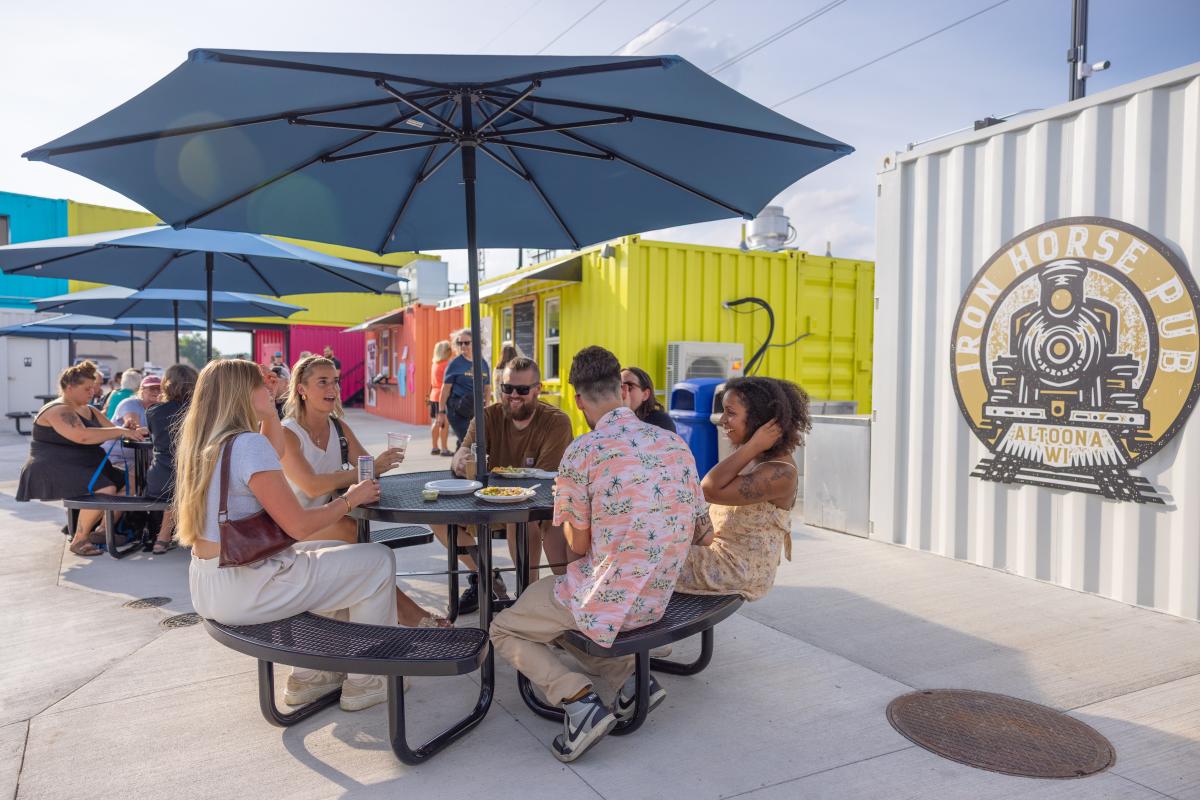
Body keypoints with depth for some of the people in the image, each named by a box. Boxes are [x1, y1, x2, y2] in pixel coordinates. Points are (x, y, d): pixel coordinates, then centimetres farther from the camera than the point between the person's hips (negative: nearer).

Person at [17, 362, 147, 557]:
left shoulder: (88, 411, 17)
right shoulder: (58, 410, -13)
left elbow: (112, 429, 12)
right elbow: (82, 436, -29)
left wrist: (134, 433, -8)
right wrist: (122, 431, -26)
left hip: (85, 467, 10)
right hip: (56, 470, -10)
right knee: (105, 490, -30)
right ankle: (79, 540, -14)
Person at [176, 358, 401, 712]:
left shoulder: (203, 444, 8)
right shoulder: (249, 444, -19)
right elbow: (300, 525, -20)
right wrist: (350, 498, -4)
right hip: (243, 590, -10)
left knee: (340, 554, 25)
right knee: (379, 560, -1)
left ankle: (309, 674, 27)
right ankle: (364, 682, 10)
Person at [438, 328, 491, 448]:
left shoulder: (482, 363, 9)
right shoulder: (455, 363, -3)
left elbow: (487, 388, 14)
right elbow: (446, 389, -4)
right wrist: (441, 411, -7)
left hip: (477, 408, 5)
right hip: (458, 408, -5)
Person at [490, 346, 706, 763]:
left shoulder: (583, 451, -18)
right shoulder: (674, 442, 1)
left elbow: (578, 546, -10)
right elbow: (699, 527, 11)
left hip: (608, 599, -7)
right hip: (657, 599, 7)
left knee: (504, 630, 16)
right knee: (549, 601, 30)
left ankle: (578, 700, -7)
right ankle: (631, 679, 11)